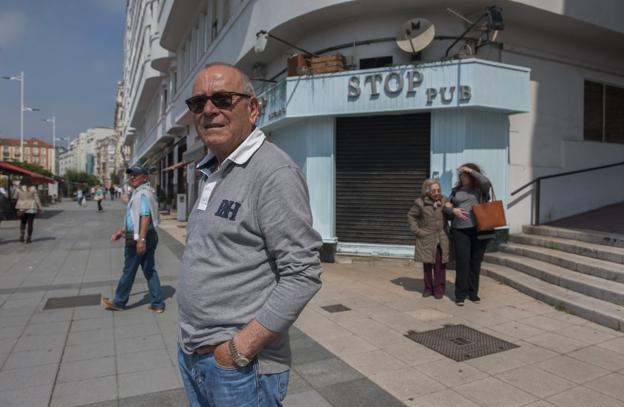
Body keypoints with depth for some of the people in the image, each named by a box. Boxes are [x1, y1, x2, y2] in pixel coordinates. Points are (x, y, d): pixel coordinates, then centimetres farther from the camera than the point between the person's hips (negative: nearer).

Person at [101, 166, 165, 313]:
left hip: (137, 239, -9)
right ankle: (157, 304, 13)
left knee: (129, 271, 6)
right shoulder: (140, 193, 18)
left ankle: (119, 302, 23)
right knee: (150, 270, 10)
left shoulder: (142, 193, -15)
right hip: (149, 237, 9)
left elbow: (145, 216, -27)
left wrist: (141, 239, -32)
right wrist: (121, 231, 26)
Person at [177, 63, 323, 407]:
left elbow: (303, 274, -22)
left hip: (242, 365, -8)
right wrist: (190, 339, 12)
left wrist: (240, 349, -19)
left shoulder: (274, 171, -18)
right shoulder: (210, 173, 9)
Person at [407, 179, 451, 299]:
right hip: (426, 239, -1)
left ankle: (439, 289, 15)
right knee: (427, 264, 9)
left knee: (440, 265, 4)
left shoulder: (444, 201, -2)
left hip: (442, 238, 1)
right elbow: (411, 216, 2)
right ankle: (428, 288, 22)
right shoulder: (420, 203, -7)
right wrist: (416, 230, -4)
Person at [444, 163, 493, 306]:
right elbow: (446, 206, 15)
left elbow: (486, 181, -19)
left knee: (475, 261, 6)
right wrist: (453, 210, -6)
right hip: (460, 230, 2)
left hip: (479, 230, -1)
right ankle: (460, 294, 4)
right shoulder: (457, 190, 14)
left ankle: (473, 293, 19)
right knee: (462, 261, -3)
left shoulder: (480, 189, 4)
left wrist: (471, 170, -10)